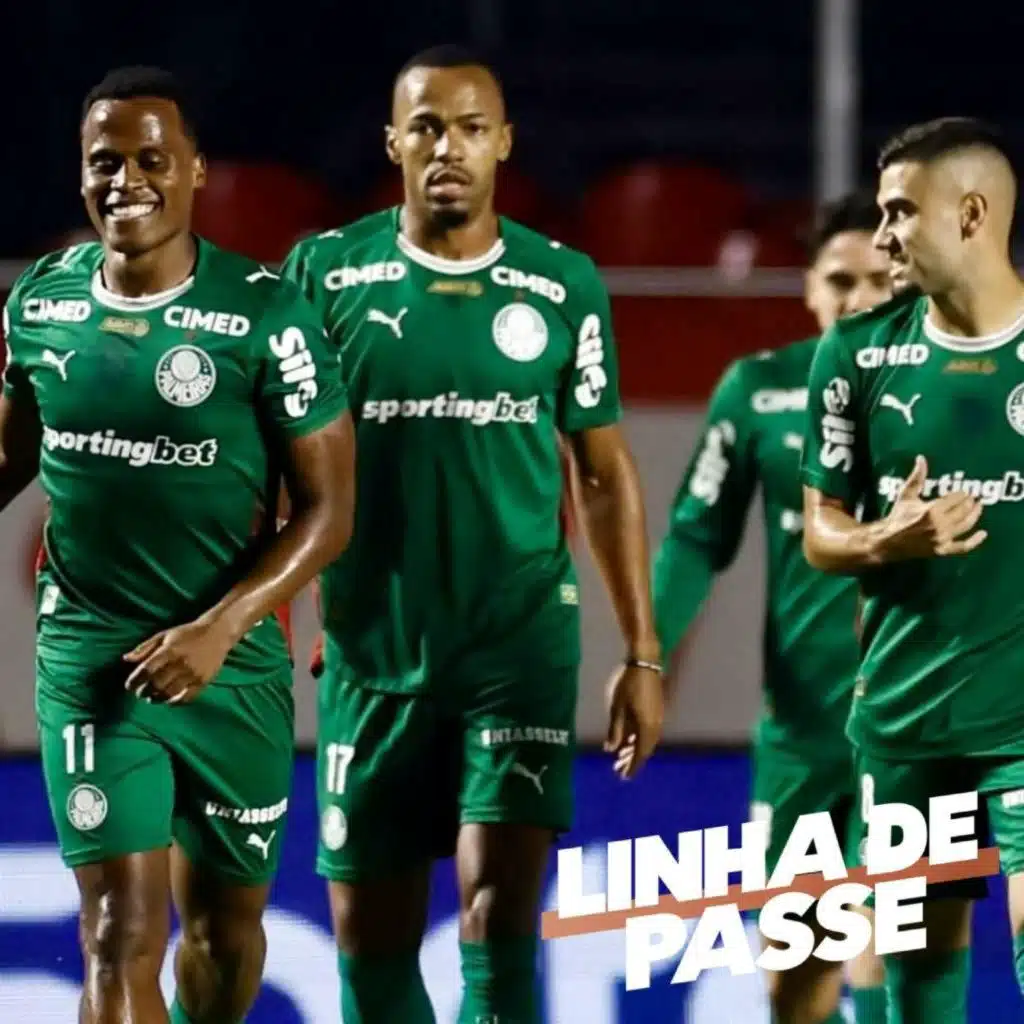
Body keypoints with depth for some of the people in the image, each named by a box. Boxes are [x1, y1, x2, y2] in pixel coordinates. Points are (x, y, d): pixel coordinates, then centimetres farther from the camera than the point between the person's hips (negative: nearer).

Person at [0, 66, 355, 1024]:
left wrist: (219, 629, -20)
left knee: (225, 925, 14)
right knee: (122, 930, -12)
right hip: (87, 657, 0)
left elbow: (327, 507, -9)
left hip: (231, 664, 0)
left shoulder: (265, 315, -11)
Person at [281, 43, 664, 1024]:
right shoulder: (326, 272, -1)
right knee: (369, 937, 7)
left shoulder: (564, 285, 2)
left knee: (499, 916, -14)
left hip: (522, 639, -1)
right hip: (373, 648, 1)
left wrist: (641, 654, 6)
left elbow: (606, 473, 8)